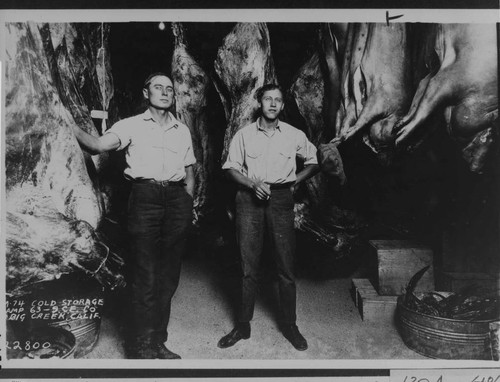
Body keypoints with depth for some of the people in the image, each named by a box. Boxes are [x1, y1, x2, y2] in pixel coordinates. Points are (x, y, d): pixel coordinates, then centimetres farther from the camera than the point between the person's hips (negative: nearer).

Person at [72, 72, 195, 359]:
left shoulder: (182, 131, 18)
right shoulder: (132, 125, 7)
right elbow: (100, 145, -10)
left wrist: (188, 206, 9)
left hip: (177, 199, 4)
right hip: (144, 197, -4)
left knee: (169, 275, 8)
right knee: (146, 275, -5)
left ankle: (158, 342, 21)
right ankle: (143, 346, 8)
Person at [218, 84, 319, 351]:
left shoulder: (294, 135, 6)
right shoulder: (244, 134, 5)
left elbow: (314, 162, 18)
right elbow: (230, 168, 5)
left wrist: (296, 181, 3)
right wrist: (253, 184, -10)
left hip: (281, 200, 0)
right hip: (250, 198, 0)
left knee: (286, 265, 3)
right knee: (248, 265, 4)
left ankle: (290, 326, 18)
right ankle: (243, 326, 17)